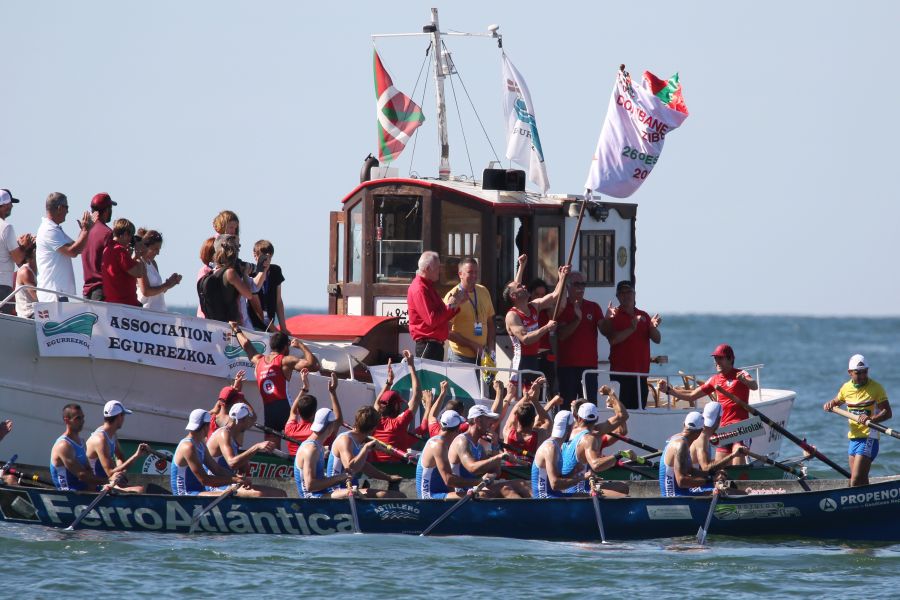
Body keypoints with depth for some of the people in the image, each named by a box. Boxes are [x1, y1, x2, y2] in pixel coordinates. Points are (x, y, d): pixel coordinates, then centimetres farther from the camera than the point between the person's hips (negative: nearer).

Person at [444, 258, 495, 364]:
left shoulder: (484, 292, 9)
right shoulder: (453, 296, -9)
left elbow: (490, 323, 18)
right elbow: (447, 332, -12)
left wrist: (490, 347, 5)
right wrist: (472, 344, -14)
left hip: (482, 356, 5)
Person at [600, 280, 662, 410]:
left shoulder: (643, 316, 16)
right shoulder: (614, 316, 1)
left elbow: (657, 339, 10)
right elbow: (613, 339, -13)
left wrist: (653, 327, -10)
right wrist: (632, 328, -23)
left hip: (641, 372, 5)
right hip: (621, 372, -5)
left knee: (639, 408, 2)